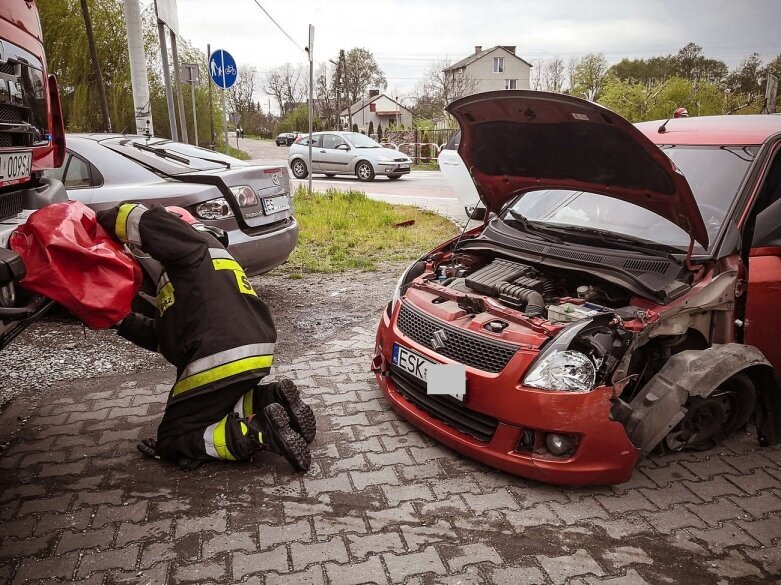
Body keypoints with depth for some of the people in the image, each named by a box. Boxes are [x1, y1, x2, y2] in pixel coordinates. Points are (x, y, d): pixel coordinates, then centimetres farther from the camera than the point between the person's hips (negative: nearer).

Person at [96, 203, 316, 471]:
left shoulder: (191, 248, 4)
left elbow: (149, 222, -15)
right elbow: (163, 337, 26)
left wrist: (105, 220, 4)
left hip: (223, 360, -10)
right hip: (254, 353, 10)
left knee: (172, 440, 5)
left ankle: (264, 431, -15)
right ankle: (272, 401, 6)